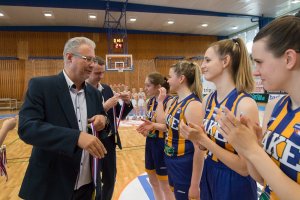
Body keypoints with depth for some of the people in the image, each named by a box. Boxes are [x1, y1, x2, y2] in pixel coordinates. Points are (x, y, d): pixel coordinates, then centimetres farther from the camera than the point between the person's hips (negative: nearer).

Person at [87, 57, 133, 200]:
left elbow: (120, 115, 7)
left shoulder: (106, 89, 5)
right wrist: (105, 107, -28)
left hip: (109, 141, 6)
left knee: (110, 180, 19)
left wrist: (127, 102, -11)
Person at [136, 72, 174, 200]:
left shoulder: (168, 101, -18)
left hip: (162, 144, -8)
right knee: (153, 181, 23)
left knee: (165, 185, 9)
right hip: (150, 143, 8)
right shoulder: (150, 101, 5)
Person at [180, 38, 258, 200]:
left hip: (235, 187, -6)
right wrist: (194, 136, -14)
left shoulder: (245, 104, -24)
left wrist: (202, 139, -26)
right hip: (208, 177, 7)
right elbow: (206, 145, 6)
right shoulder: (207, 100, -4)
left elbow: (245, 167, -22)